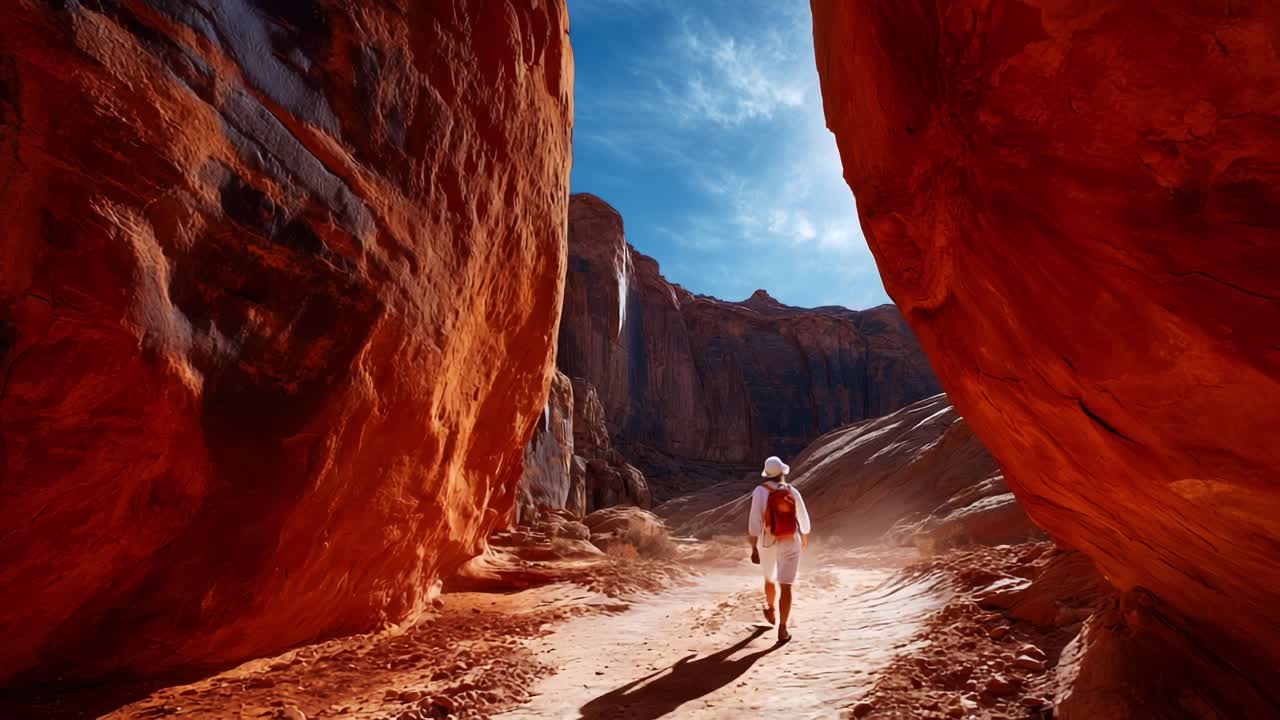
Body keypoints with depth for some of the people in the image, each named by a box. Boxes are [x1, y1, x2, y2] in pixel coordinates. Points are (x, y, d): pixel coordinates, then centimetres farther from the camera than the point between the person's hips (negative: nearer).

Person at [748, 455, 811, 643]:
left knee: (770, 578, 26)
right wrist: (804, 539, 23)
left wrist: (754, 549, -18)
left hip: (767, 543, 1)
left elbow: (754, 521, -20)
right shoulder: (793, 492, -6)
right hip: (790, 544, 0)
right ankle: (782, 629, -5)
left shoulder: (760, 491, -13)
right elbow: (804, 520, 4)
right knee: (785, 587, 2)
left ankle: (771, 611, 48)